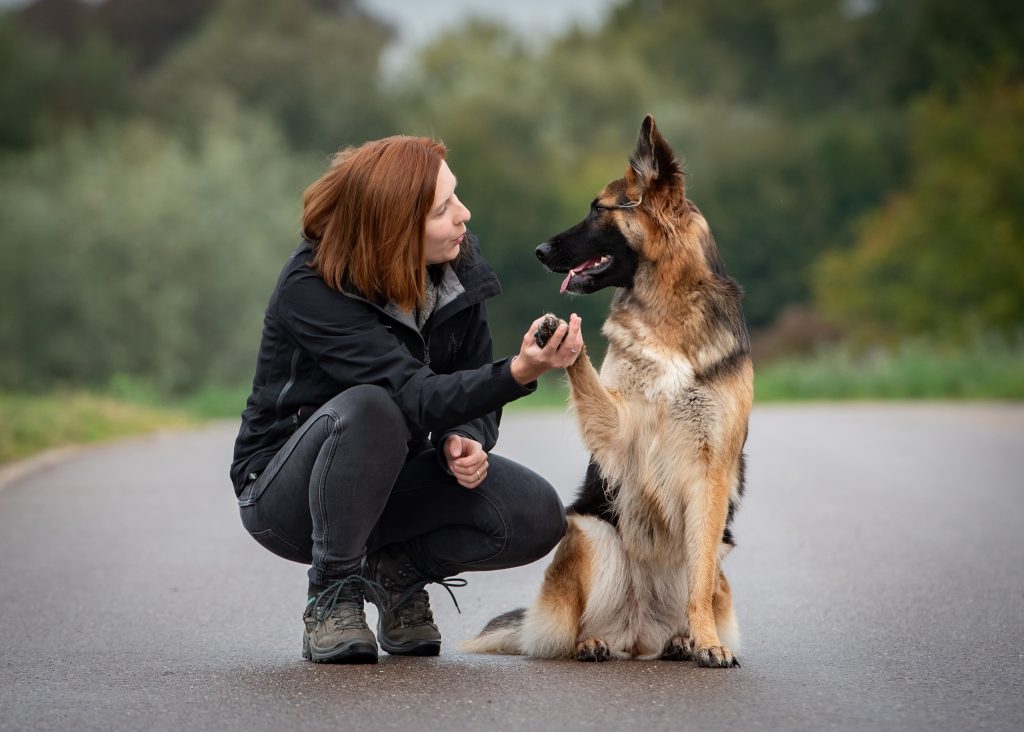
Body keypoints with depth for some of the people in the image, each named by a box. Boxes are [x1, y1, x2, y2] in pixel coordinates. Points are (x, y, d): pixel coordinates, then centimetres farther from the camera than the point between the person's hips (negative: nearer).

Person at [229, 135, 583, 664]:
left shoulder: (458, 264, -8)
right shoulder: (311, 289, -26)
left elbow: (470, 383, 1)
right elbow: (414, 396, -35)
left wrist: (465, 440, -22)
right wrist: (520, 372, -50)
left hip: (390, 480, 5)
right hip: (285, 491, -5)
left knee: (536, 517, -20)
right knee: (369, 409, -38)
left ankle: (397, 568, 6)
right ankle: (331, 595, -18)